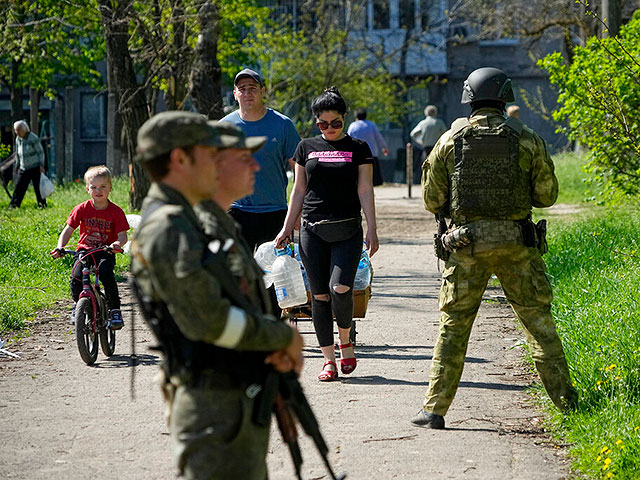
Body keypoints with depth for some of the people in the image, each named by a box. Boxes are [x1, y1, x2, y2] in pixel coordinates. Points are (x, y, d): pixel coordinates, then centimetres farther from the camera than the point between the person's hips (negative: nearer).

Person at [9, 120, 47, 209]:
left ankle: (42, 204, 10)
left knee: (38, 187, -1)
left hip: (35, 168, -5)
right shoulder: (18, 139, 7)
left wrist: (41, 165, -13)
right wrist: (17, 165, 18)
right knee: (19, 187, -1)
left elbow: (40, 152, -8)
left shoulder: (33, 138, -11)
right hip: (23, 168, 5)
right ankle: (13, 205, -1)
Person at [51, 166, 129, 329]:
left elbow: (122, 235, -10)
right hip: (85, 250, 2)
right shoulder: (82, 209, -3)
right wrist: (60, 247, -18)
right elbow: (68, 230, -1)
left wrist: (117, 244, -34)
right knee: (76, 278, -22)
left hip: (106, 252, -2)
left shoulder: (116, 211, -7)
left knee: (106, 274, -32)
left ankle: (115, 310, -17)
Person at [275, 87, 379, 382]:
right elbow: (299, 191, 15)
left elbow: (365, 191, 4)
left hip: (347, 230, -2)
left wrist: (371, 230, -3)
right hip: (312, 230, 2)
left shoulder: (358, 148, 7)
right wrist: (286, 228, 11)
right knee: (319, 295, -1)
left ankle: (345, 341, 7)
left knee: (340, 288, -18)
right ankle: (328, 360, 6)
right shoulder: (307, 147, 11)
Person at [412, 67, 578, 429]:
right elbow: (547, 195, 3)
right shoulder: (527, 140, -2)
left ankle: (435, 409, 5)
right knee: (539, 322, 9)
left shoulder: (450, 141, 1)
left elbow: (433, 200, 4)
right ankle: (565, 399, 8)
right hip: (517, 245, 0)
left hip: (467, 246, 0)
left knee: (453, 327, 7)